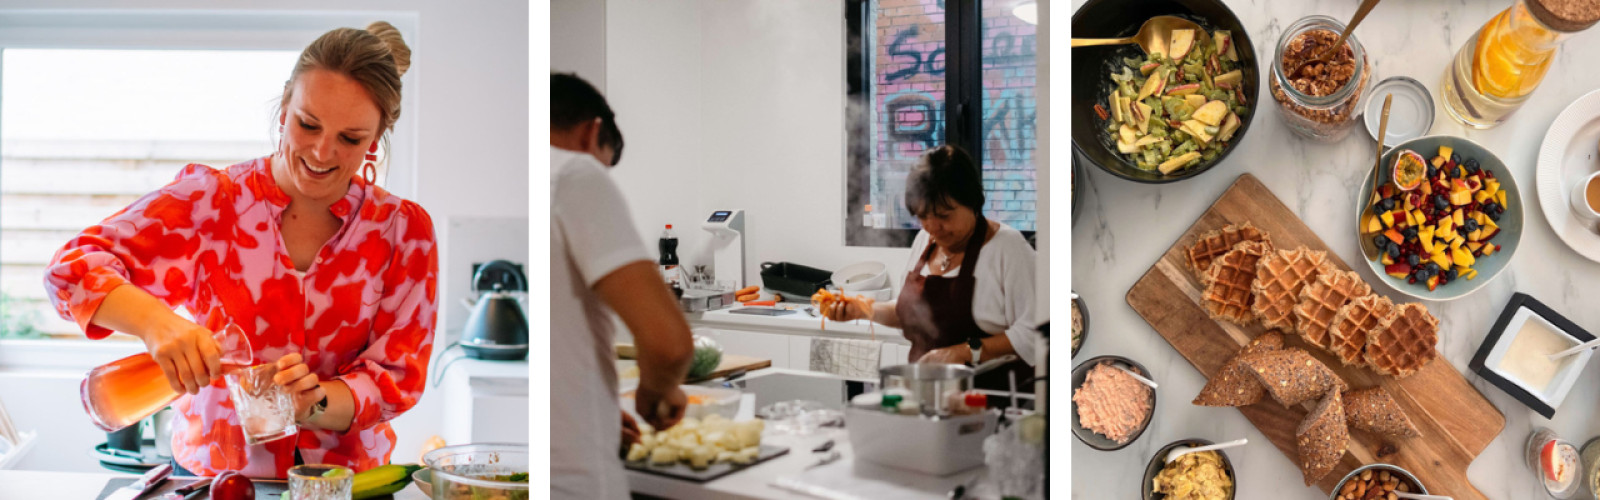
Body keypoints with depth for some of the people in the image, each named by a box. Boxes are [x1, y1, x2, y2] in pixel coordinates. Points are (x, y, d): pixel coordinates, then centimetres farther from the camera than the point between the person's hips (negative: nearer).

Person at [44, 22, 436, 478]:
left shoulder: (405, 231, -1)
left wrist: (309, 403, -21)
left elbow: (394, 378, -2)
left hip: (344, 483, 0)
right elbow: (74, 267, -7)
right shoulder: (211, 200, -1)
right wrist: (155, 321, -27)